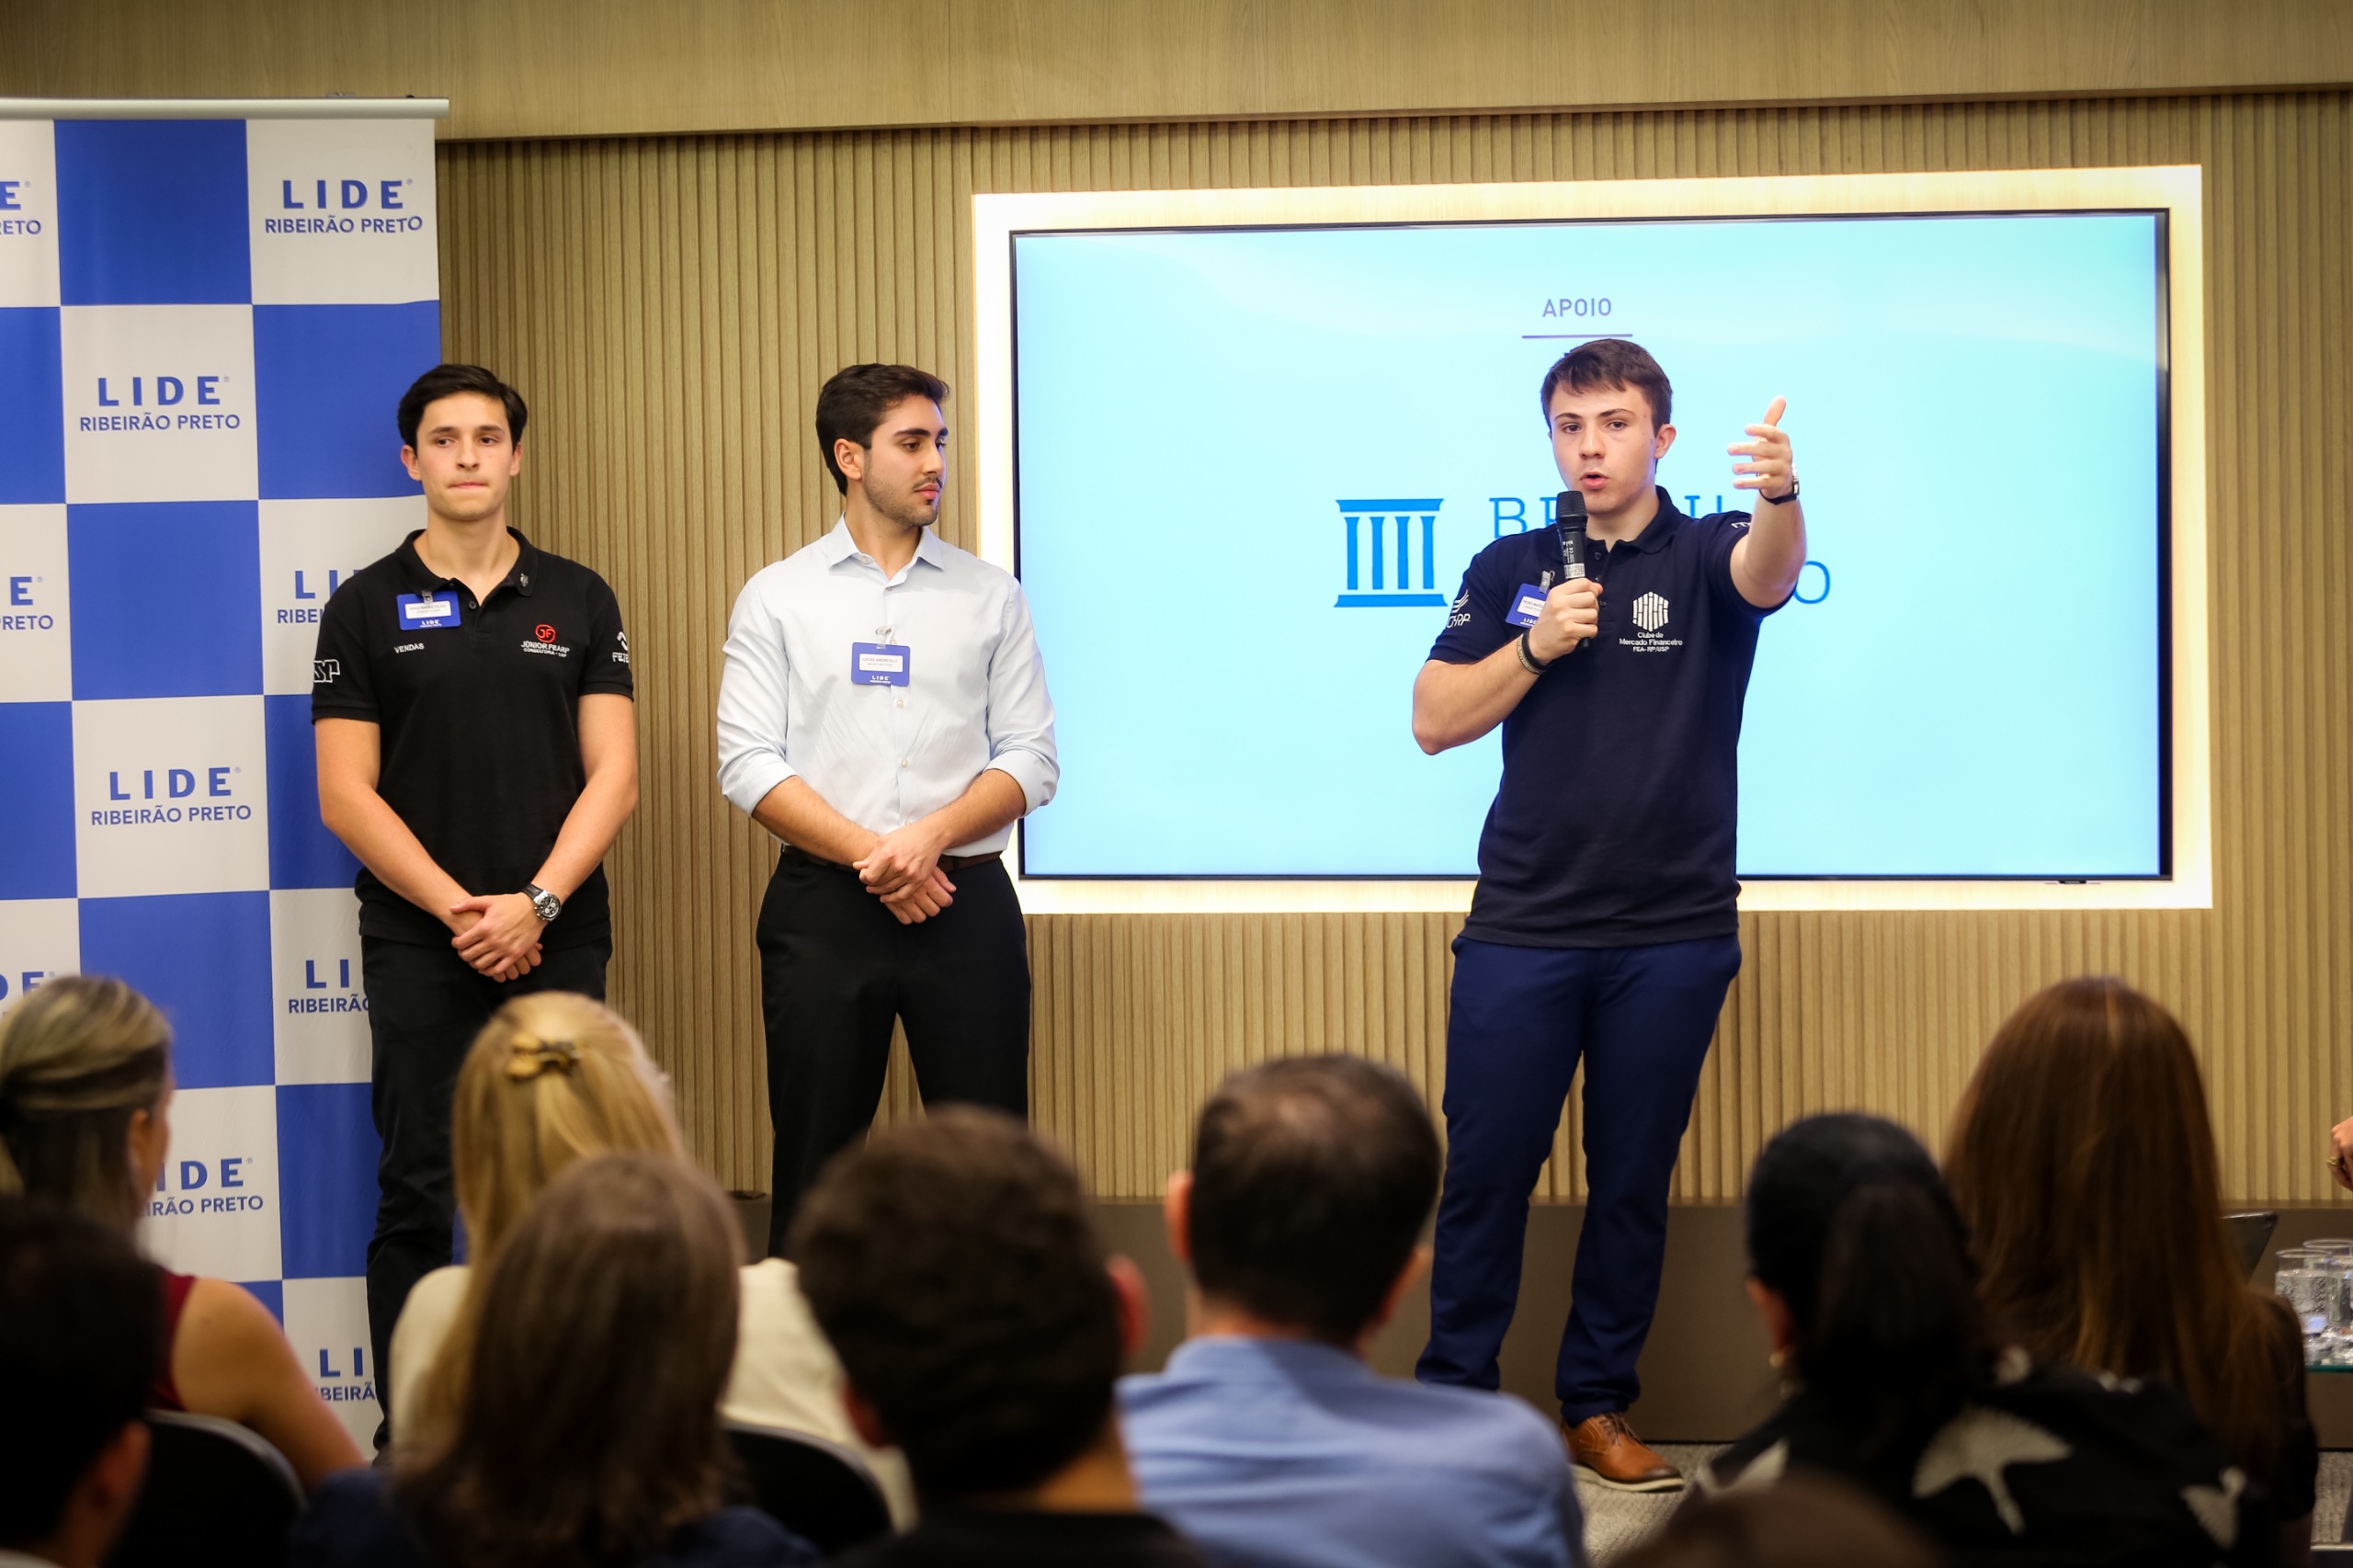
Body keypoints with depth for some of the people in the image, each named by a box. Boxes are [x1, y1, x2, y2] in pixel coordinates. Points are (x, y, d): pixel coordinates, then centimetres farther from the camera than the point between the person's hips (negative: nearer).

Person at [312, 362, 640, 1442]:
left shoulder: (579, 602, 7)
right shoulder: (367, 609, 2)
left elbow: (613, 775, 1)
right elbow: (347, 795, -3)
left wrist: (536, 903, -11)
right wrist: (461, 911, -11)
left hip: (558, 938, 1)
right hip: (418, 943, -1)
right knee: (418, 1192, 0)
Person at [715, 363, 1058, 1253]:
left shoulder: (990, 597, 10)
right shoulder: (777, 598, 7)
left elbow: (1031, 760, 4)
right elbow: (747, 763, -2)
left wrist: (931, 837, -12)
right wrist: (869, 856, -12)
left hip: (964, 900, 1)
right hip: (824, 903, -1)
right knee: (815, 1166, 2)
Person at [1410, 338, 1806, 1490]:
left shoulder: (1703, 556, 1)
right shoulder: (1511, 570, 8)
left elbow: (1768, 574, -24)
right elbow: (1435, 720, 6)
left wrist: (1778, 496, -47)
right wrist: (1535, 646, -10)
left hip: (1674, 931, -1)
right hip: (1521, 927, 1)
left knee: (1634, 1180, 7)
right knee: (1484, 1169, 2)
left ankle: (1597, 1405, 17)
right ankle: (1453, 1394, 12)